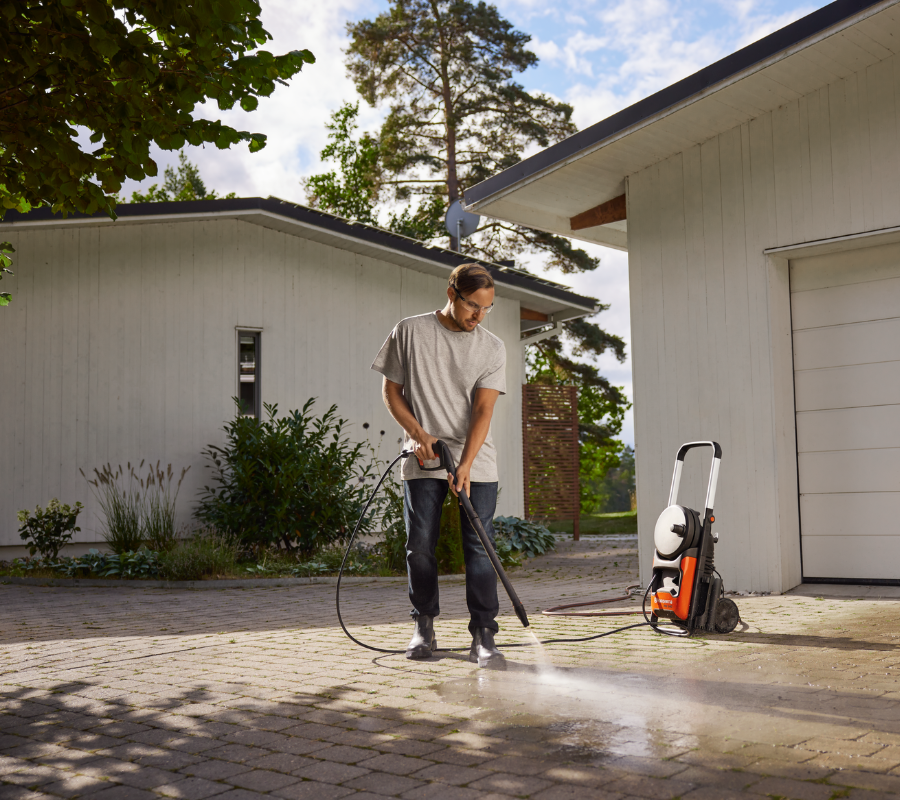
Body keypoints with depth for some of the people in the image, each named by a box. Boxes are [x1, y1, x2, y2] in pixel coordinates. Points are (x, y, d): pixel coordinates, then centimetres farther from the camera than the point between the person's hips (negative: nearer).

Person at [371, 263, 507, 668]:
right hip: (422, 459, 0)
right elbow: (390, 390, 6)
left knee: (479, 548, -4)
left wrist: (465, 465, -18)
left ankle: (483, 637, 1)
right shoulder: (409, 332, 1)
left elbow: (482, 410, -7)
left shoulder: (493, 348, 2)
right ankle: (424, 629, 18)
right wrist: (418, 433, -9)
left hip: (476, 462, 0)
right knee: (420, 546, 2)